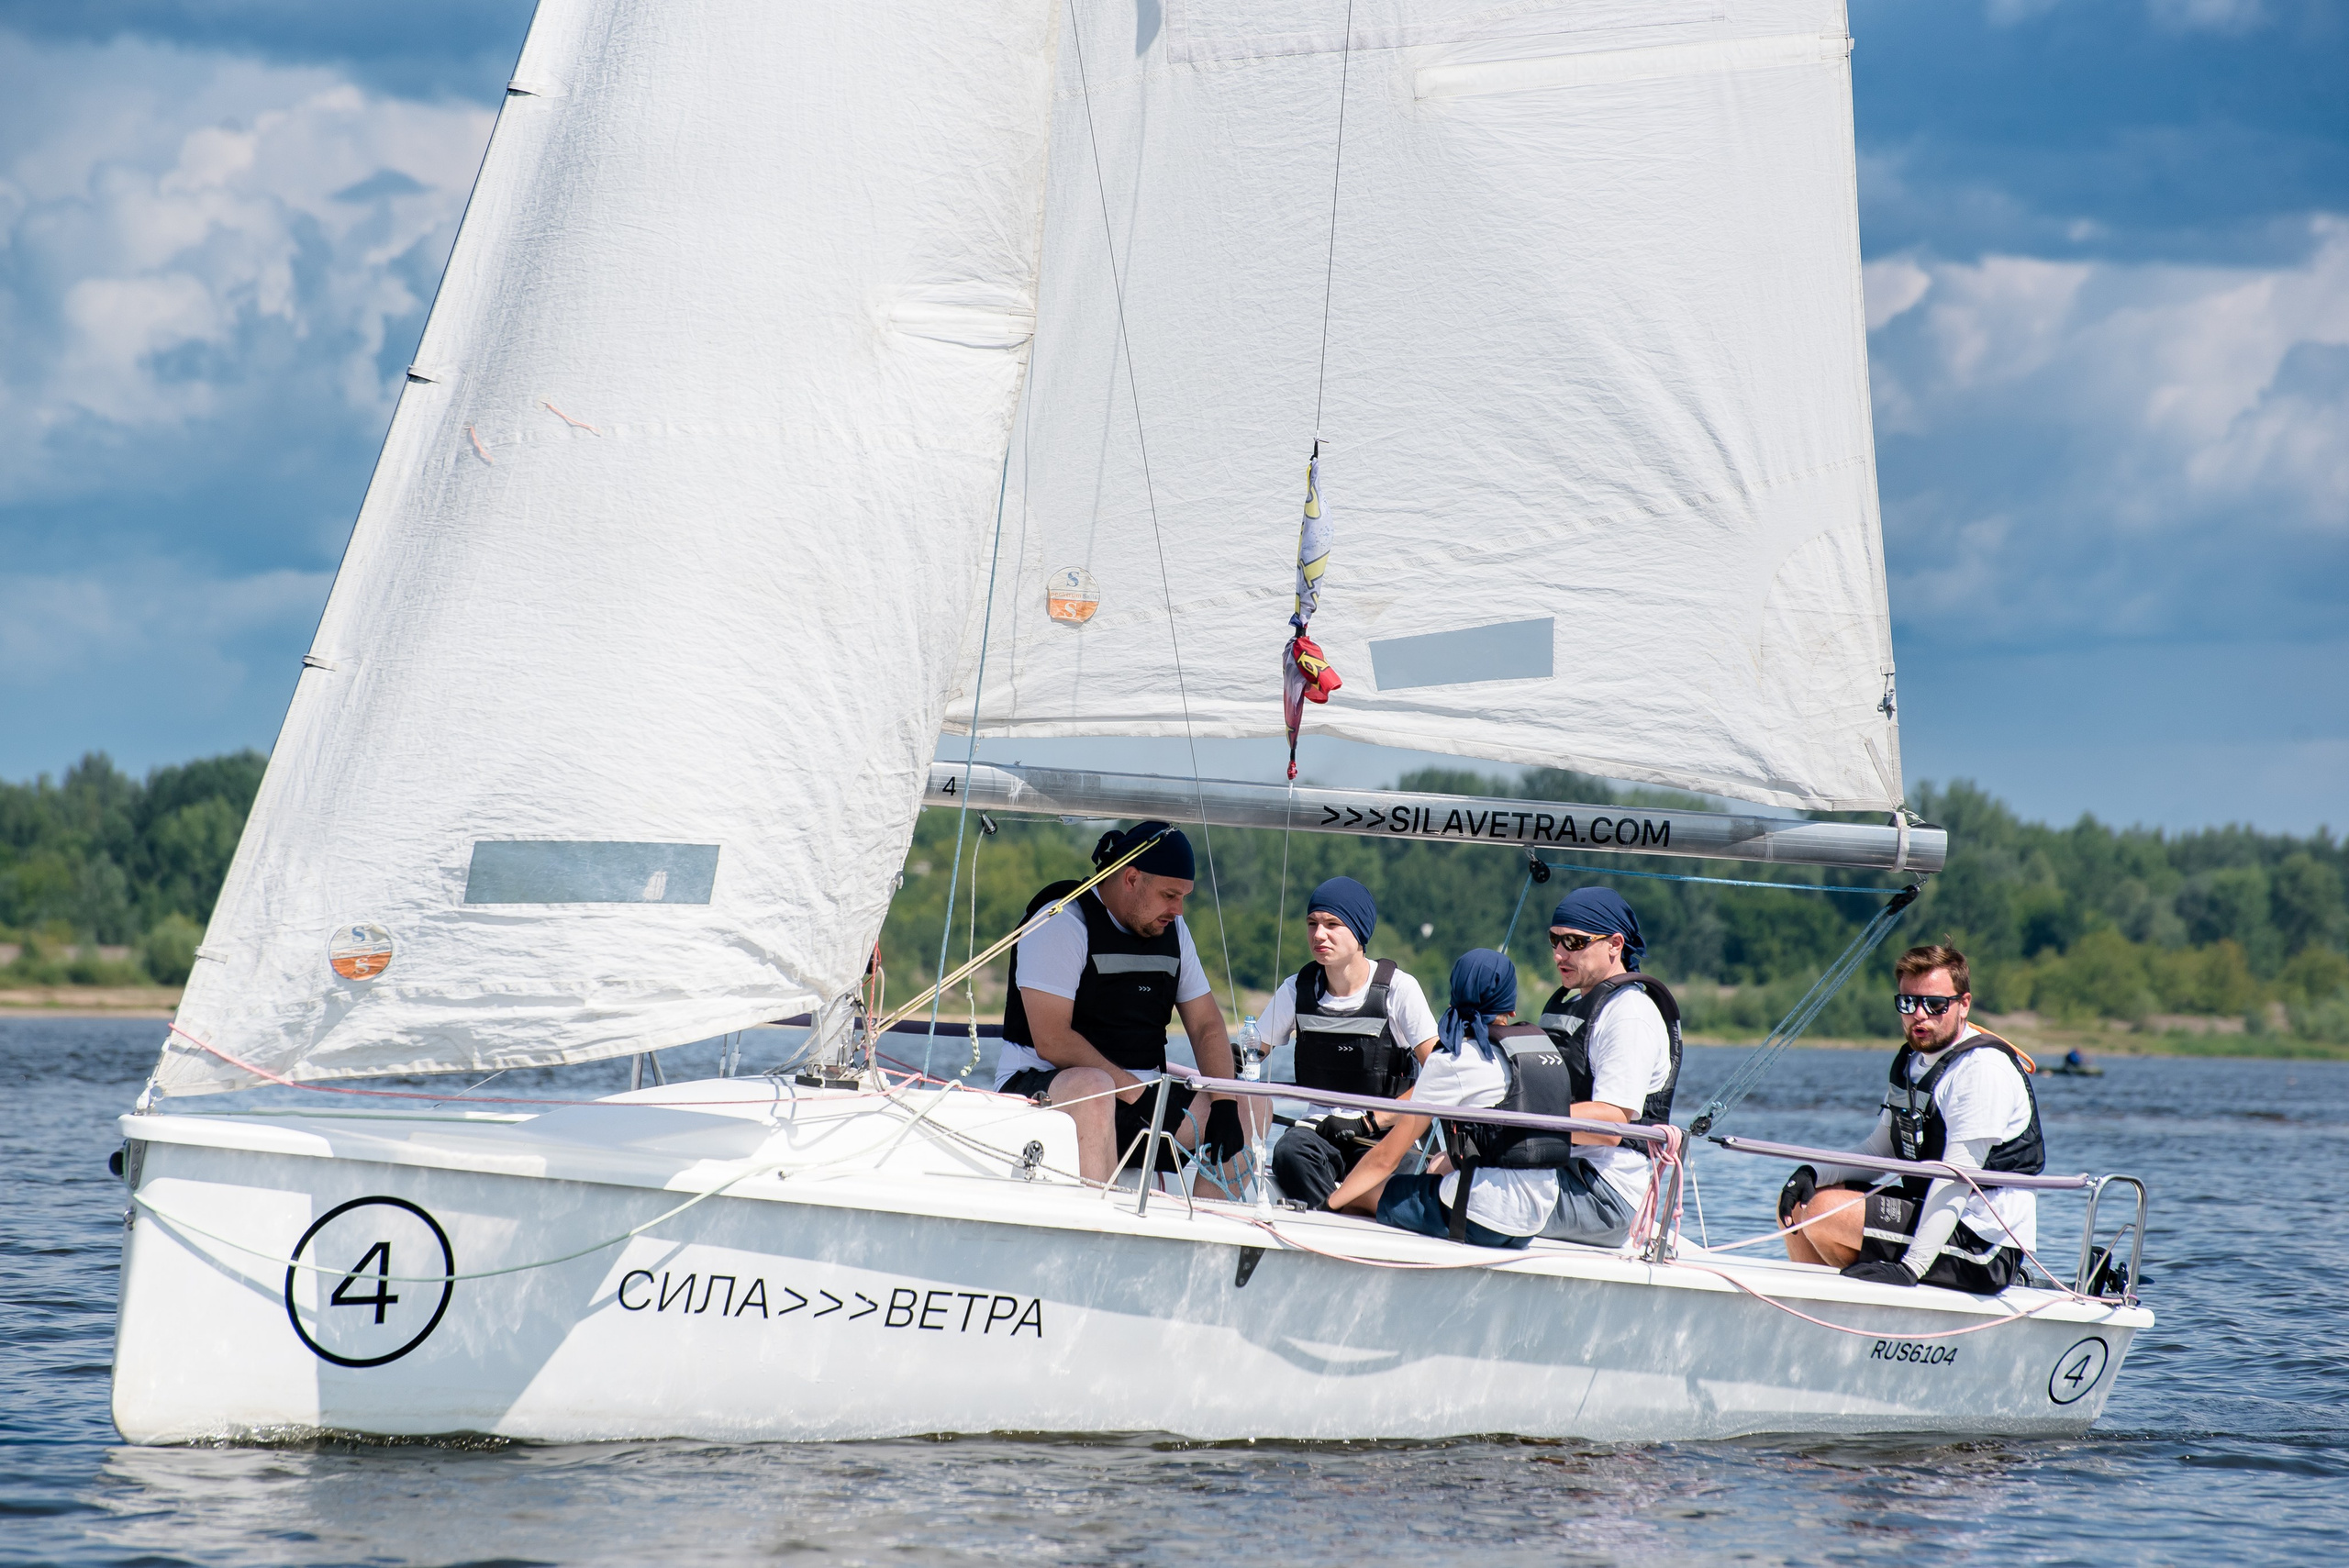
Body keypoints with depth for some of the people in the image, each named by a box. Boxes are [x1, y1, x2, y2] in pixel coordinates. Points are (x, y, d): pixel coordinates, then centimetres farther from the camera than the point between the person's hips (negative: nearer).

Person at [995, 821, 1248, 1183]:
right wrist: (1137, 1093, -24)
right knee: (1092, 1088, -40)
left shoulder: (1172, 930, 12)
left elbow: (1207, 1027, 11)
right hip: (1041, 1086, -8)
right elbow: (1051, 1041, -20)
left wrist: (1224, 1106, -7)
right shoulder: (1062, 923, -11)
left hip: (1144, 1091, 8)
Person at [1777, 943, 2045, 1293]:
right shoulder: (1912, 1061, 11)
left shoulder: (1982, 1067, -18)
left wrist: (1911, 1267, -31)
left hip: (1984, 1248, -10)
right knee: (1798, 1201, 10)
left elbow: (1956, 1178, -25)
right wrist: (1813, 1174, -4)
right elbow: (1878, 1151, 16)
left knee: (1826, 1212, -19)